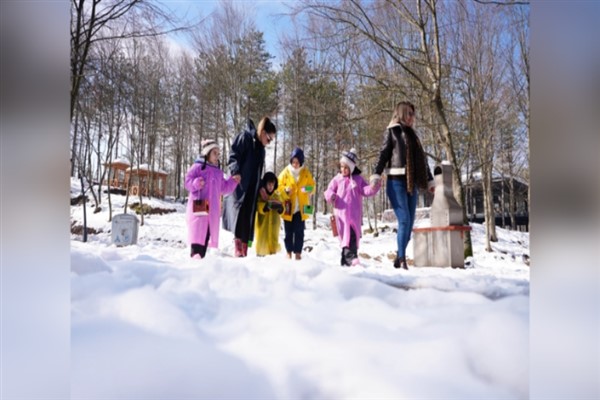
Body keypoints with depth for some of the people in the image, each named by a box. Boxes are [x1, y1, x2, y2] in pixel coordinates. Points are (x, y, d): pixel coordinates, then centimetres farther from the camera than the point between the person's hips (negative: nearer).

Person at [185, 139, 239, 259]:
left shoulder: (218, 171, 18)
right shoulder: (198, 166, -1)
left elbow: (223, 188, 19)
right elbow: (188, 181, -5)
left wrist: (233, 181, 7)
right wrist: (196, 183, -24)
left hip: (213, 208, 6)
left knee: (208, 231, 7)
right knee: (198, 230, -12)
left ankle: (201, 255, 13)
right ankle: (195, 254, -12)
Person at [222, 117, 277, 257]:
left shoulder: (261, 148, 21)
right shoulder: (245, 136, -2)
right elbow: (233, 155, -13)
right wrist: (235, 172, -28)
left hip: (251, 189, 7)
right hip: (238, 184, -7)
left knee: (248, 218, 2)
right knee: (239, 211, -21)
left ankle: (244, 252, 3)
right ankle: (238, 248, -26)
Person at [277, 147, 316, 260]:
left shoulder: (306, 172, 2)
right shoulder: (286, 172, 0)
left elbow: (312, 186, 7)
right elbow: (279, 186, 3)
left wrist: (308, 189, -15)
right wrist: (285, 190, -18)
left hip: (301, 208, 0)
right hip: (288, 207, 0)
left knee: (299, 232, 2)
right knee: (288, 231, 7)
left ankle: (298, 252, 11)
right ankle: (289, 252, 19)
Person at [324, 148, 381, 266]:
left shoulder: (358, 179, 7)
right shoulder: (337, 179, 7)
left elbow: (365, 191, 3)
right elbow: (329, 190, 7)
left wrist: (373, 187, -17)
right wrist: (331, 196, -16)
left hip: (354, 214, 0)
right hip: (341, 213, 1)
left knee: (353, 235, -7)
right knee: (344, 235, 0)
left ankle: (350, 257, -7)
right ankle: (349, 257, 4)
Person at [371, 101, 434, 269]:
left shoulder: (412, 134, 23)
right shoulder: (391, 131, 6)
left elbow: (422, 159, 25)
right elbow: (383, 153, -4)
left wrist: (430, 180, 23)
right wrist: (376, 175, -17)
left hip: (412, 184, 6)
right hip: (396, 182, -6)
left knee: (410, 222, 2)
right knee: (404, 220, -15)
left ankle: (399, 258, 10)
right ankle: (402, 259, -8)